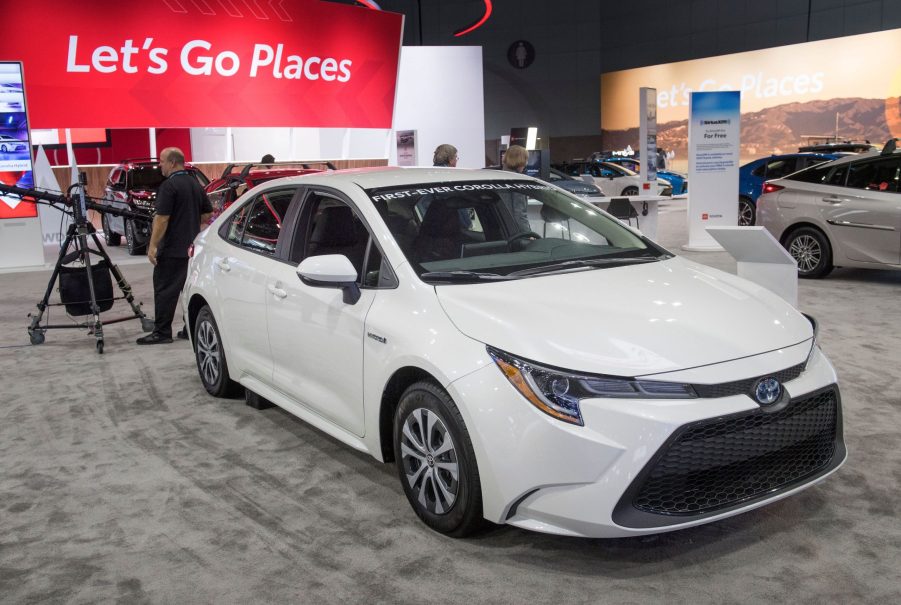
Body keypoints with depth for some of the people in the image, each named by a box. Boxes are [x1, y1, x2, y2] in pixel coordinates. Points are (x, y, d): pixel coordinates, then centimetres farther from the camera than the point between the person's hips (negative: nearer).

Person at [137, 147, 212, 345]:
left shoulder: (169, 186, -14)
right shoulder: (195, 184, 11)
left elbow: (162, 218, -18)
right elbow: (207, 214, 18)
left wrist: (153, 245, -15)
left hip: (172, 249, -8)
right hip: (193, 247, 8)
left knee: (165, 289, -3)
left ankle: (162, 332, -2)